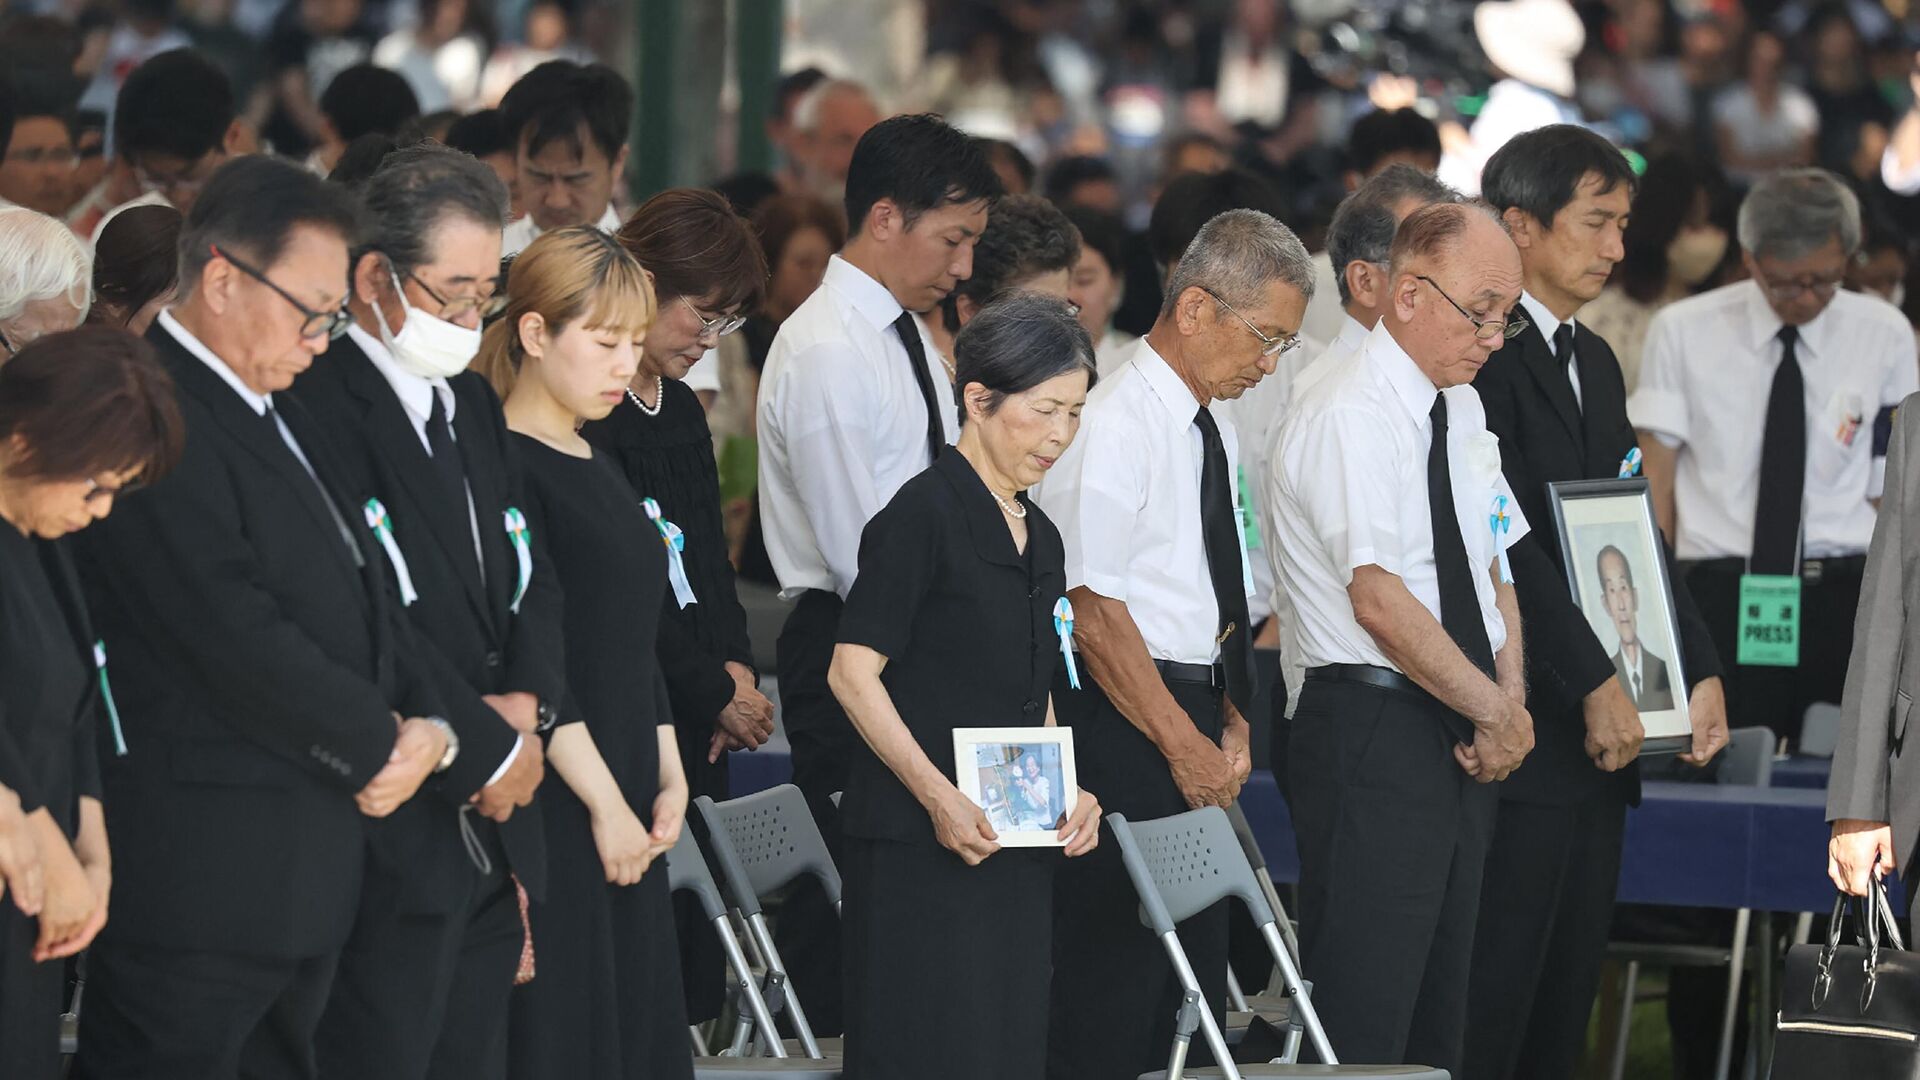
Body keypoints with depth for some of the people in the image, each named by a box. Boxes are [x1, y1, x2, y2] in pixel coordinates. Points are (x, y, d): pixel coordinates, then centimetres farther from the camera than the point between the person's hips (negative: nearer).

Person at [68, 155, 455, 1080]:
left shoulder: (276, 414, 17)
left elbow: (359, 594, 19)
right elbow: (235, 641, -22)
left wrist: (428, 729, 1)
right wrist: (381, 746, -9)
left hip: (308, 865, 10)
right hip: (198, 876, -10)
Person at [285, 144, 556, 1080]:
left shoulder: (471, 405, 17)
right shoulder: (320, 407, -14)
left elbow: (529, 577, 17)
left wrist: (526, 700, -3)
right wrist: (489, 751, -13)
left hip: (492, 829, 9)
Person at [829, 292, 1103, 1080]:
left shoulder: (1040, 537, 15)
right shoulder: (925, 514, -9)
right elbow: (854, 673, -13)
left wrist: (1067, 792, 8)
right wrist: (938, 797, -20)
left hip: (1013, 850, 8)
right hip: (920, 845, -8)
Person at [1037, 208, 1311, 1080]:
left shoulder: (1210, 430, 14)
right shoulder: (1114, 426, -15)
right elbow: (1093, 610, -18)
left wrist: (1233, 723, 9)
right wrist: (1183, 743, -15)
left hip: (1195, 720, 9)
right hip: (1125, 729, -9)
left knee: (1195, 969, 10)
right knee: (1114, 984, -8)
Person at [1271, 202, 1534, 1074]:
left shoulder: (1461, 409, 14)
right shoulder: (1347, 417, -14)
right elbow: (1381, 602, -21)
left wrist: (1510, 699, 0)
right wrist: (1494, 711, -14)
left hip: (1462, 740, 9)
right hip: (1373, 732, -9)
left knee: (1440, 1008, 11)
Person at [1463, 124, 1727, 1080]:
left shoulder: (1594, 361, 19)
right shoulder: (1481, 354, -11)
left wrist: (1699, 670, 8)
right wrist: (1593, 685, -18)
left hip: (1602, 735, 9)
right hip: (1526, 729, -9)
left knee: (1569, 988, 9)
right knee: (1493, 992, -9)